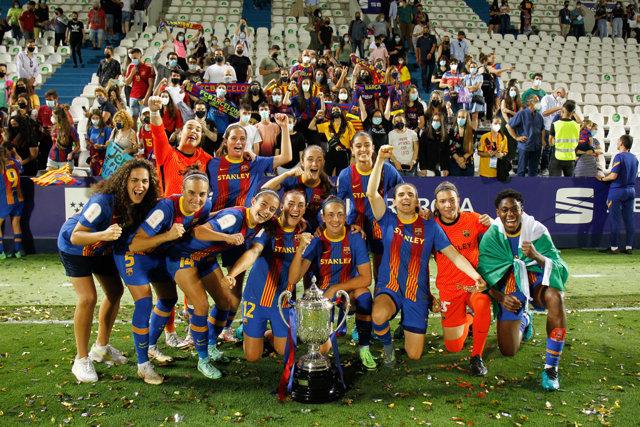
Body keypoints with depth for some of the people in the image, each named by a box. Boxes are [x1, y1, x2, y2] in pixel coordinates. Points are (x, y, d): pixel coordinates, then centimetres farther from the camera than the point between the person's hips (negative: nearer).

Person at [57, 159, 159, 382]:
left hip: (101, 248, 7)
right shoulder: (103, 202, -38)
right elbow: (76, 237, -36)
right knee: (88, 298, -16)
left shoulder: (141, 203, -18)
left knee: (115, 291, 10)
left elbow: (133, 234, 0)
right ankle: (81, 360, 1)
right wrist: (103, 235, -52)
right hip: (74, 247, -7)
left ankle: (101, 347, 30)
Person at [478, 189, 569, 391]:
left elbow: (561, 269, -19)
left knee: (556, 297, -39)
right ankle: (525, 320, 37)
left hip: (536, 280, -1)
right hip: (509, 288, 1)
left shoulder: (537, 231, -14)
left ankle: (551, 368, -23)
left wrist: (537, 256, -38)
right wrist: (500, 298, -21)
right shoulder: (491, 236, -10)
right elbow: (484, 274, -5)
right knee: (508, 351, -1)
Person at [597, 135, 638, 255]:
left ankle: (614, 247, 2)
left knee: (615, 220, -2)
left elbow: (614, 176, -19)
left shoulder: (619, 157, -13)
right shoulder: (634, 157, 9)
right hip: (631, 190, 7)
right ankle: (629, 247, 11)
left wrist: (602, 178, -2)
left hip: (617, 191, -7)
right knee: (629, 219, 8)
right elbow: (635, 174, 19)